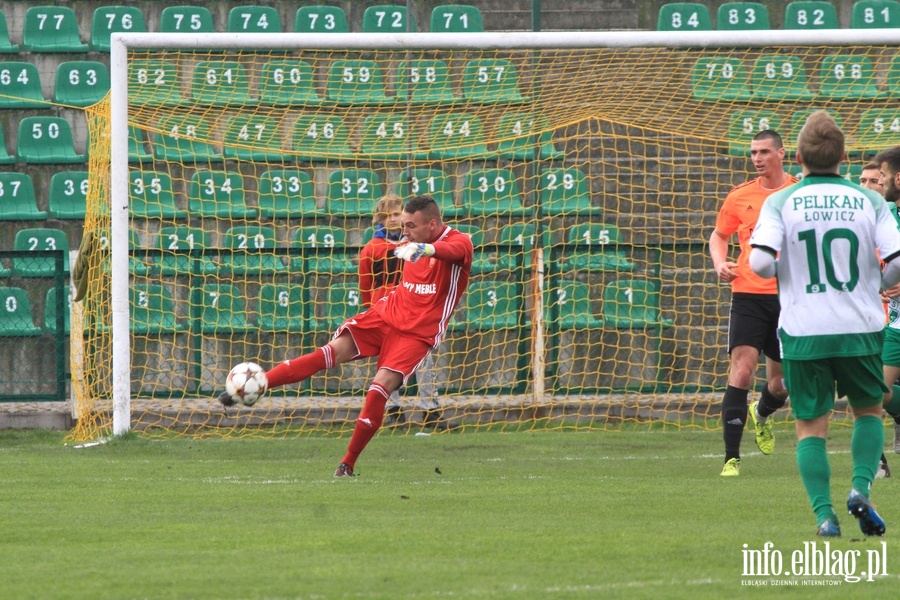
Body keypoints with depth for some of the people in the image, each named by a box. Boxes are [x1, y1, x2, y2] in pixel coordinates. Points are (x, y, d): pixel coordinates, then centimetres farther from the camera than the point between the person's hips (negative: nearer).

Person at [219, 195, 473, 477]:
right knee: (334, 350, -14)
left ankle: (348, 464, -7)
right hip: (386, 314, 5)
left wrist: (426, 249, -58)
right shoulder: (413, 243, 8)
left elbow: (454, 250, -39)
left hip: (417, 333, -5)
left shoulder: (460, 242, -13)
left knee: (380, 388, -20)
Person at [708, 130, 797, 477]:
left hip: (789, 298, 1)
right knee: (741, 372, -15)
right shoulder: (740, 197, 4)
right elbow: (718, 235, 19)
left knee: (780, 383, 9)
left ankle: (762, 415, 47)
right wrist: (720, 263, -1)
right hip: (748, 295, -1)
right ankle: (731, 458, -14)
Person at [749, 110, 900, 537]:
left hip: (803, 332, -1)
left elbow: (759, 262, -17)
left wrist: (779, 269, 7)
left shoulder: (780, 203, -4)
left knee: (811, 426, 7)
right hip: (859, 329, 1)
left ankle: (824, 514, -5)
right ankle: (861, 486, -1)